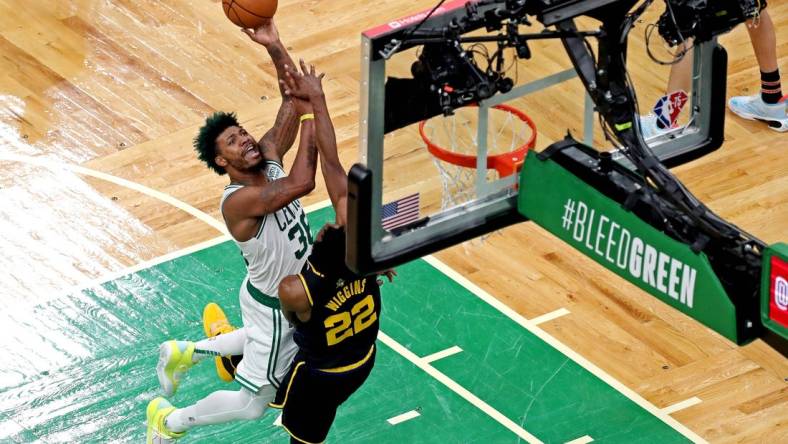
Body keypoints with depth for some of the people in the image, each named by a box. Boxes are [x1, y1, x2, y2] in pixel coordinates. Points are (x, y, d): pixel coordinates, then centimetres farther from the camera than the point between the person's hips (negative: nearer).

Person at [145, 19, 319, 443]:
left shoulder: (268, 155, -12)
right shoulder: (238, 201, -35)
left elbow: (294, 99, -14)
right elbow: (302, 184, -50)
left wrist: (274, 46, -28)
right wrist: (310, 117, -44)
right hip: (274, 306, -8)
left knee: (265, 341, 37)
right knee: (251, 404, 8)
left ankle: (184, 353, 47)